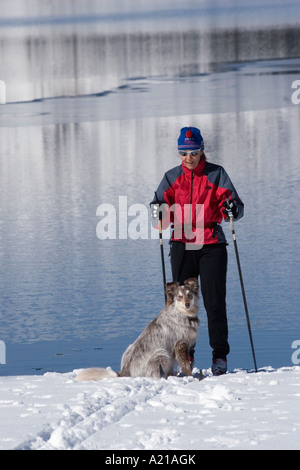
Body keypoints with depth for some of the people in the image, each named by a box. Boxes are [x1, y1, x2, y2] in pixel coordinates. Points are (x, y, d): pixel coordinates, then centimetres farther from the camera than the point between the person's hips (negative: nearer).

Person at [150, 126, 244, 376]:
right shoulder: (172, 177, 11)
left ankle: (220, 355, -1)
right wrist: (158, 209, -24)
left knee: (214, 301, -6)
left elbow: (235, 205, -2)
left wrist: (232, 208, -25)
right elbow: (162, 201, -1)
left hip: (212, 245, -2)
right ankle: (185, 354, 5)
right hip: (182, 245, 2)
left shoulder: (216, 174, 4)